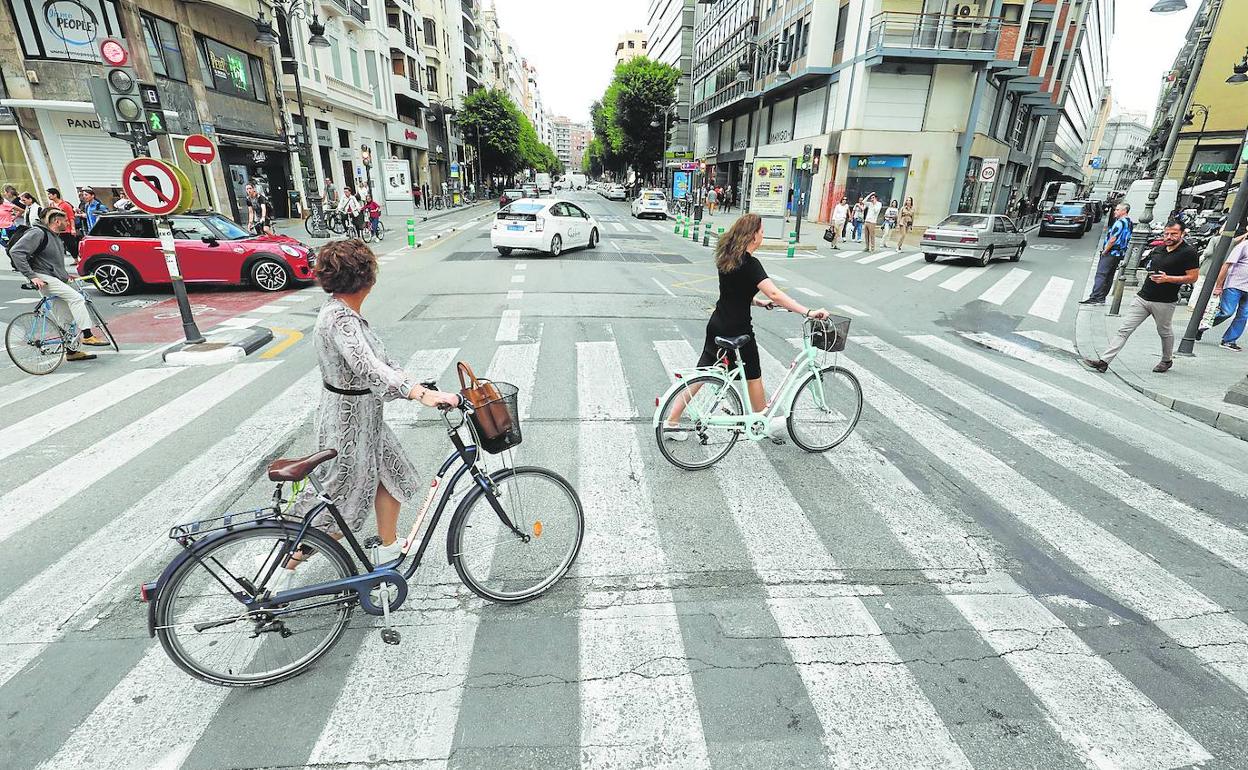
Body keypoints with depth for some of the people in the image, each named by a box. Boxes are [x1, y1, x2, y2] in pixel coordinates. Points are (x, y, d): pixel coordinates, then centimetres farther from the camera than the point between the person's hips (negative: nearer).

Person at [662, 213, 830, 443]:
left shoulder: (726, 257, 6)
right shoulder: (750, 263, -19)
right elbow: (775, 294, -30)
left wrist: (758, 302, 14)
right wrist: (808, 312, -32)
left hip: (717, 326, 7)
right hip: (738, 330, -7)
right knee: (752, 374, 13)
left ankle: (672, 423, 15)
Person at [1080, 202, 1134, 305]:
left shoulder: (1120, 222, -16)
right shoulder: (1129, 222, 15)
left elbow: (1113, 239, -21)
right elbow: (1124, 240, 19)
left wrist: (1105, 251, -11)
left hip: (1111, 253, -10)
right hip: (1120, 253, 10)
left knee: (1101, 275, -12)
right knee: (1109, 276, 10)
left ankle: (1095, 298, -18)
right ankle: (1101, 298, 13)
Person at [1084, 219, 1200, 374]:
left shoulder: (1188, 252, -7)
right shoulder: (1159, 249, 12)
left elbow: (1193, 277, -11)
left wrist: (1167, 278, -17)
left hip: (1164, 302, -5)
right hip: (1142, 297, 5)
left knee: (1164, 332, 14)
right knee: (1124, 329, -5)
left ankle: (1167, 360, 37)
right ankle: (1103, 361, -13)